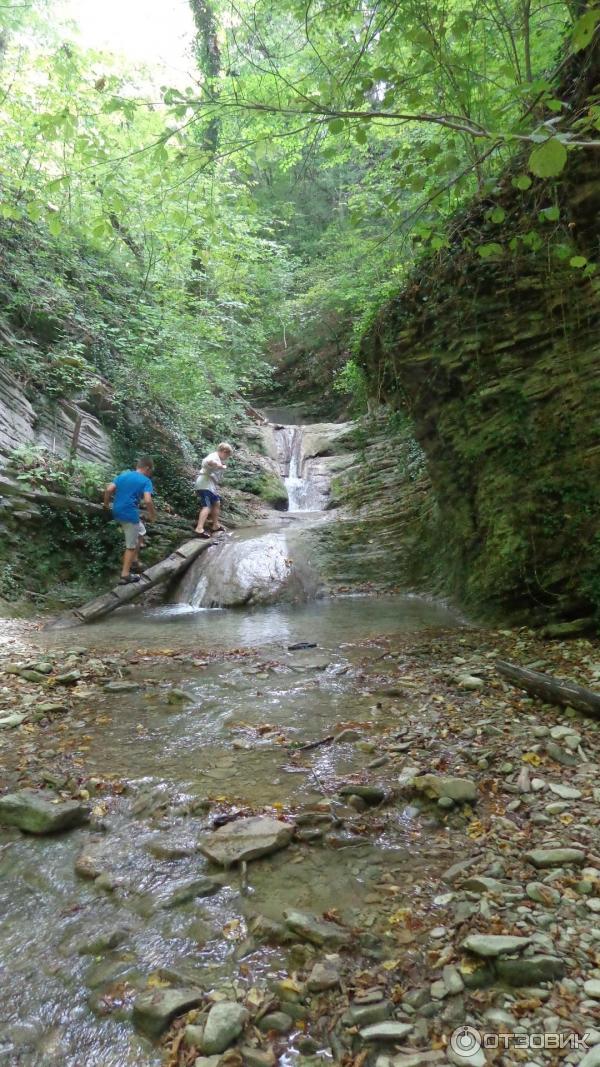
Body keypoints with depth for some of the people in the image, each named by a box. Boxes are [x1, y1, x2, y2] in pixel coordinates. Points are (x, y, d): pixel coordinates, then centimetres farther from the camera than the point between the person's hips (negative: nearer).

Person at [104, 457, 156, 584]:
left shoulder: (123, 474, 11)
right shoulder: (146, 481, -6)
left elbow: (109, 489, 2)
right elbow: (147, 500, -19)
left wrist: (106, 504, 16)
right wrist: (152, 514, -3)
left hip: (117, 512, 7)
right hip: (130, 514, -7)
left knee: (140, 531, 29)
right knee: (131, 545, 6)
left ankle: (133, 561, 29)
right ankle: (125, 575, 8)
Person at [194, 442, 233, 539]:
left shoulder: (218, 459, 21)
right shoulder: (214, 456, -12)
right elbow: (209, 462, -35)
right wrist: (221, 466, -24)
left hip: (211, 484, 11)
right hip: (205, 483, -11)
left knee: (216, 503, 22)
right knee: (207, 506, -20)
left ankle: (216, 525, 34)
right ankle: (199, 529, -30)